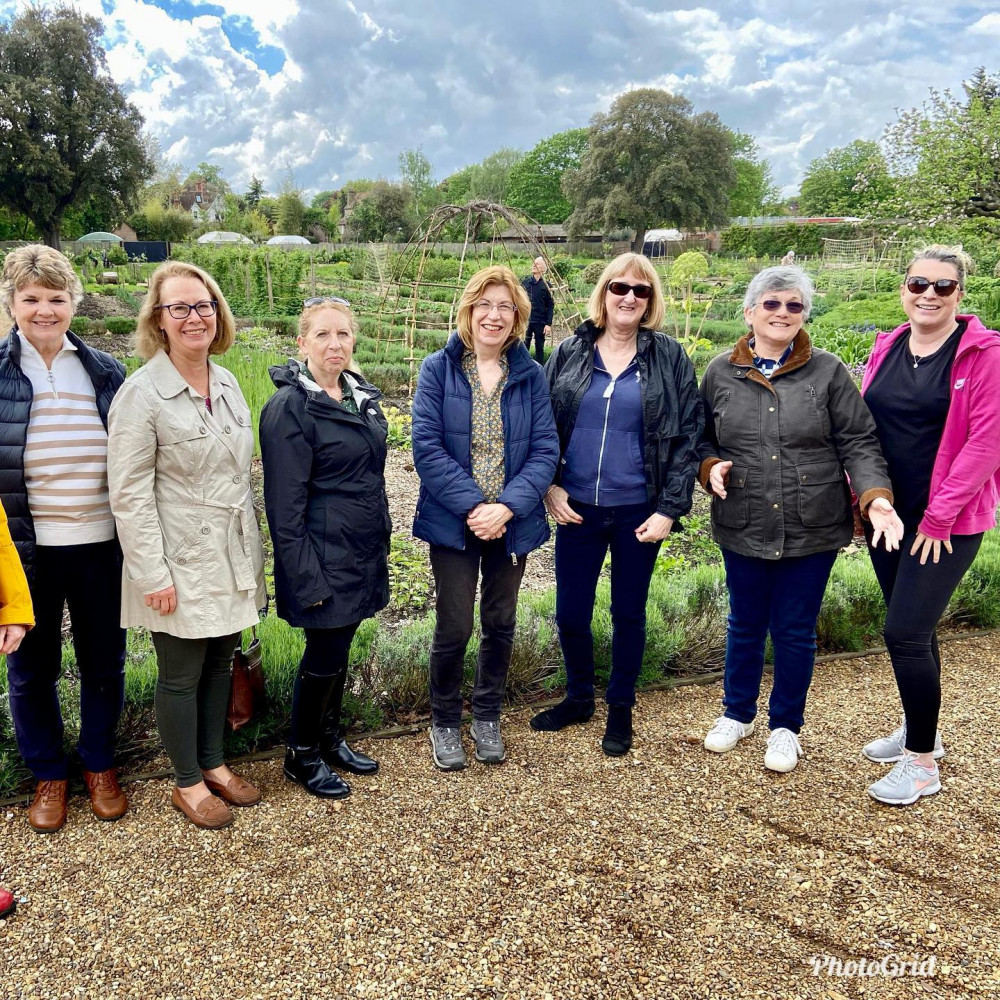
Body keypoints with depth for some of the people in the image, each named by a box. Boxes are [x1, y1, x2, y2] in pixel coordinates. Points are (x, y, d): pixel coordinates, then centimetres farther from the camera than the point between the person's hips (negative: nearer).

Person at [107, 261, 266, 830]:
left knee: (220, 664, 17)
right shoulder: (142, 393, -13)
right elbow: (130, 494, -15)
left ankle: (213, 764, 35)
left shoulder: (227, 383, 7)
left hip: (232, 558, 6)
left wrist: (254, 551, 14)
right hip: (181, 564, -6)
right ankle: (188, 783, 26)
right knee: (183, 675, 8)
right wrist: (153, 574, -17)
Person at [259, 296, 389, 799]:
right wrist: (304, 577, -19)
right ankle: (301, 755, 25)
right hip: (324, 558, -7)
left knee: (339, 648, 18)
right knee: (324, 655, 4)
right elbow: (284, 503, -17)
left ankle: (330, 737, 36)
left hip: (363, 553, 7)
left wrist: (380, 545, 16)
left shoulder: (362, 395, 8)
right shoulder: (290, 407, -16)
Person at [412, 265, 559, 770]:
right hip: (453, 522, -2)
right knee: (453, 629, 3)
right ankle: (444, 722, 27)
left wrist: (507, 507, -18)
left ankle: (487, 716, 35)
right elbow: (427, 447, -13)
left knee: (501, 624, 14)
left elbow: (545, 449, -5)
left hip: (512, 521, 2)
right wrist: (473, 505, -20)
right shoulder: (439, 368, -6)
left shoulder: (530, 375, 0)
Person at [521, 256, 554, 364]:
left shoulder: (546, 285, -1)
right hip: (525, 320, 1)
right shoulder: (525, 282, 5)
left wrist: (548, 324, -8)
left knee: (539, 348, 6)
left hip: (540, 322, -1)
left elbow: (550, 306, -1)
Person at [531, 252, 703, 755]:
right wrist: (549, 486, -4)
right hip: (577, 508, 2)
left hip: (639, 511, -1)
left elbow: (688, 436, -4)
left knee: (628, 613, 12)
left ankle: (620, 708, 33)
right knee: (570, 613, 9)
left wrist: (670, 508, -10)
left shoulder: (670, 357, -2)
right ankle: (578, 698, 35)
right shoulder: (569, 353, 2)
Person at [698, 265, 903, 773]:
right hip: (743, 528, 1)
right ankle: (737, 712, 39)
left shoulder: (827, 371, -2)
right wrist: (710, 466, -10)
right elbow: (702, 439, 11)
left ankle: (786, 726, 32)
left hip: (813, 530, -1)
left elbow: (858, 443, -4)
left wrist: (876, 496, -19)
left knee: (795, 632, 11)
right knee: (745, 625, 16)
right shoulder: (720, 373, 2)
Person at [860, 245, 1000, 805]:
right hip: (889, 514, 5)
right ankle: (919, 730, 35)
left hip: (947, 524, -5)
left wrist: (939, 516, -15)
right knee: (915, 631, 17)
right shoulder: (887, 350, 7)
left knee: (905, 633, -7)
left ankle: (923, 763, 9)